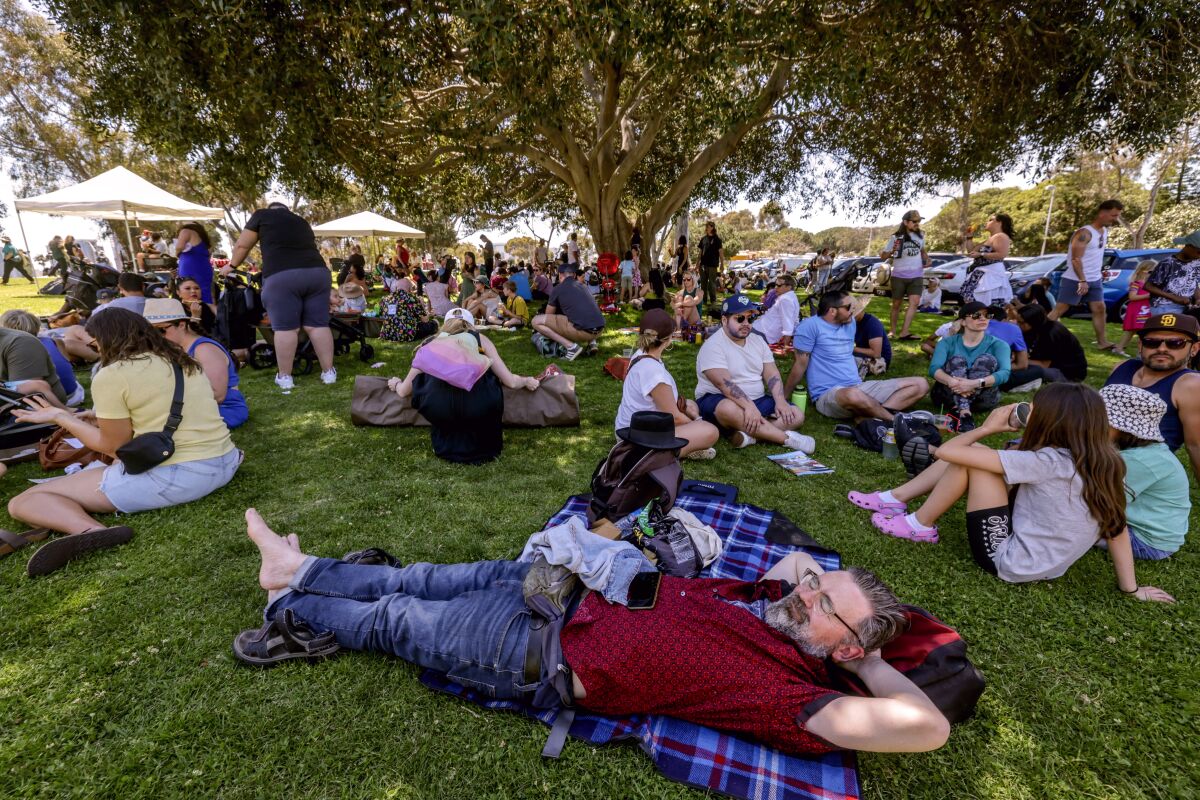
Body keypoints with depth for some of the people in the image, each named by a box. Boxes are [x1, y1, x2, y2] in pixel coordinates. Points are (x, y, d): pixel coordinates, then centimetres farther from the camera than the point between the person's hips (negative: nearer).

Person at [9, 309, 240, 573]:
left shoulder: (110, 376, -7)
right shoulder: (183, 361, 14)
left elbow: (114, 446, -1)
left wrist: (61, 417, 11)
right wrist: (105, 417, 30)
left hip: (174, 478, -8)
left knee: (23, 502, 3)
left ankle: (90, 531, -25)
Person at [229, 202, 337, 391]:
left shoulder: (262, 215, 16)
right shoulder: (302, 221, 29)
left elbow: (242, 245, 18)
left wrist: (232, 266, 33)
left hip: (282, 275, -4)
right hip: (317, 272, 4)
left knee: (285, 327, 0)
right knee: (318, 325, 7)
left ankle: (284, 377, 4)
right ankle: (328, 372, 9)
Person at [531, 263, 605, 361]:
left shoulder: (558, 288, 6)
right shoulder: (583, 286, 24)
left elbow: (548, 315, 18)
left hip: (582, 330, -7)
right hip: (599, 329, 7)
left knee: (536, 321, 0)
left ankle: (571, 346, -6)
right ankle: (591, 341, 16)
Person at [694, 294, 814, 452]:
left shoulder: (758, 340, 11)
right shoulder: (713, 346, -13)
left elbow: (772, 374, 5)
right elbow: (724, 383, -26)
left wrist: (781, 402, -13)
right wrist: (749, 407, -36)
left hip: (758, 400, 7)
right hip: (718, 400, -6)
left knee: (797, 416, -11)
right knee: (729, 409, -41)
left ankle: (749, 434, -29)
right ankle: (787, 437, -30)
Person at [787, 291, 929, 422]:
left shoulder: (850, 322, 13)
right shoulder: (810, 325, -11)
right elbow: (801, 364, -10)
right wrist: (785, 398, -7)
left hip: (859, 387, 8)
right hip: (828, 394, -8)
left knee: (920, 384, -2)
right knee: (854, 396, -44)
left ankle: (880, 414, -26)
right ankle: (895, 421, -17)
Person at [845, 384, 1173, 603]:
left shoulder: (1047, 462, -25)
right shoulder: (1106, 465, -4)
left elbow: (946, 451, -27)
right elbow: (1117, 526, 2)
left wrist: (988, 427, -9)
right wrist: (1131, 588, 12)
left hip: (1010, 562, -8)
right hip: (1043, 564, 8)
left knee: (967, 457, -14)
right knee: (971, 451, 6)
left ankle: (920, 526, 2)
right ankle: (896, 499, 13)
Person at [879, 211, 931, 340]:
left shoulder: (921, 236, 7)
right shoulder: (896, 237, -4)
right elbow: (883, 256, -3)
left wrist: (927, 260, 4)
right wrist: (892, 251, -24)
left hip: (916, 276, 2)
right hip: (899, 276, -2)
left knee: (914, 302, -14)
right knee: (896, 304, 7)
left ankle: (904, 332, -18)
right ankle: (893, 331, 20)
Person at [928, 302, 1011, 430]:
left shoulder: (998, 345, 3)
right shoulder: (948, 342, 4)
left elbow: (1004, 373, -16)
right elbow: (934, 368, -15)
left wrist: (975, 383, -36)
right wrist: (952, 381, -37)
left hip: (982, 398, 1)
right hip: (948, 394, 0)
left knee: (987, 359, -21)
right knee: (957, 359, -24)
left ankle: (958, 411, -38)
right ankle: (964, 413, -46)